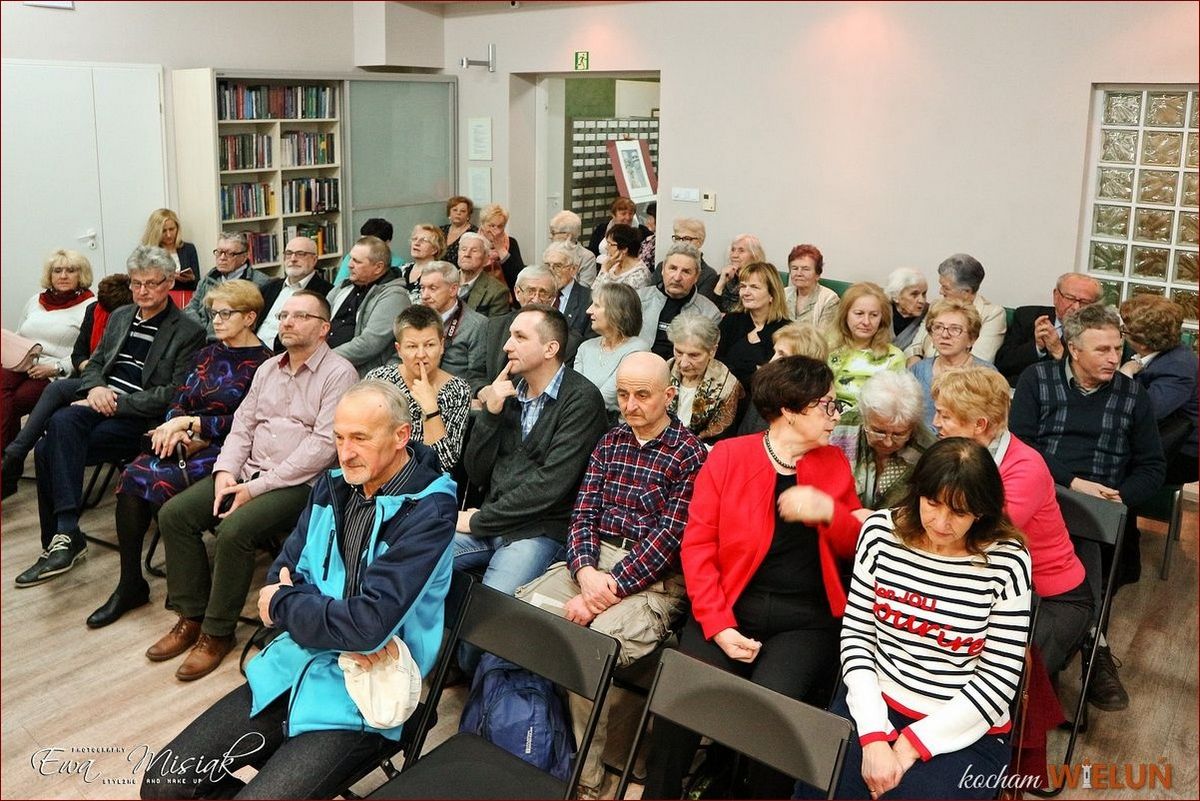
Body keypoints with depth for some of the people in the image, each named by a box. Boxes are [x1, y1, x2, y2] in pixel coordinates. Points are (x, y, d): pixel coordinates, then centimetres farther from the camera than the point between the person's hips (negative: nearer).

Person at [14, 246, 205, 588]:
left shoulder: (188, 332, -2)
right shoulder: (120, 317, 20)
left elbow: (174, 393, -9)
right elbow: (94, 364, 22)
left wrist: (118, 402, -15)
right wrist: (95, 388, -2)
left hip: (140, 419, -6)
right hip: (102, 404, 6)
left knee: (49, 451, -25)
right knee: (62, 422, -29)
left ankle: (62, 536, -18)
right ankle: (63, 537, -26)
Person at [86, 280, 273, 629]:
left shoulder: (263, 362, -5)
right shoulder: (207, 355, 19)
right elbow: (180, 400, 14)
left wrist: (191, 423, -13)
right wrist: (175, 426, -8)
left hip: (224, 448, -6)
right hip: (188, 442, 7)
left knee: (156, 481, -29)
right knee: (131, 477, -21)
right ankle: (129, 584, -16)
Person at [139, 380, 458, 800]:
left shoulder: (427, 512, -19)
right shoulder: (333, 485, 4)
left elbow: (370, 623, -25)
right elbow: (282, 574, 4)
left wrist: (281, 604, -8)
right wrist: (347, 634, -16)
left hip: (356, 697, -6)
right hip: (292, 665, 7)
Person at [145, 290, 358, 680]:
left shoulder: (338, 372, -9)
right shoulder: (267, 369, 17)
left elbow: (323, 445, -17)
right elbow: (242, 425, 17)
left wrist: (257, 488, -17)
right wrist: (225, 471, -5)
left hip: (298, 483, -7)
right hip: (247, 472, 8)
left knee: (235, 530, -29)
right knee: (174, 513, -8)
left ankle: (218, 632, -9)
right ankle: (191, 616, 3)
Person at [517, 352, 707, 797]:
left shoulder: (690, 455, -5)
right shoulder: (609, 443, 14)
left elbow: (669, 537, -12)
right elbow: (583, 513, 8)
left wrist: (609, 589, -18)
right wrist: (586, 571, -12)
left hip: (654, 579, -6)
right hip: (593, 561, 6)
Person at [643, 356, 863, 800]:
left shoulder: (833, 462, 10)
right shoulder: (728, 455, 2)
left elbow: (855, 547, 13)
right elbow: (698, 546, -2)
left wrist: (828, 511, -9)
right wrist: (718, 625, -12)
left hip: (804, 623, 1)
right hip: (730, 610, 0)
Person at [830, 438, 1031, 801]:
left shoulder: (1005, 561, -12)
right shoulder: (881, 531, -4)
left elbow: (998, 677, -10)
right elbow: (857, 632, -2)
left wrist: (911, 744, -13)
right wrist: (874, 735, -13)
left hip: (966, 732, -2)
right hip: (877, 704, 2)